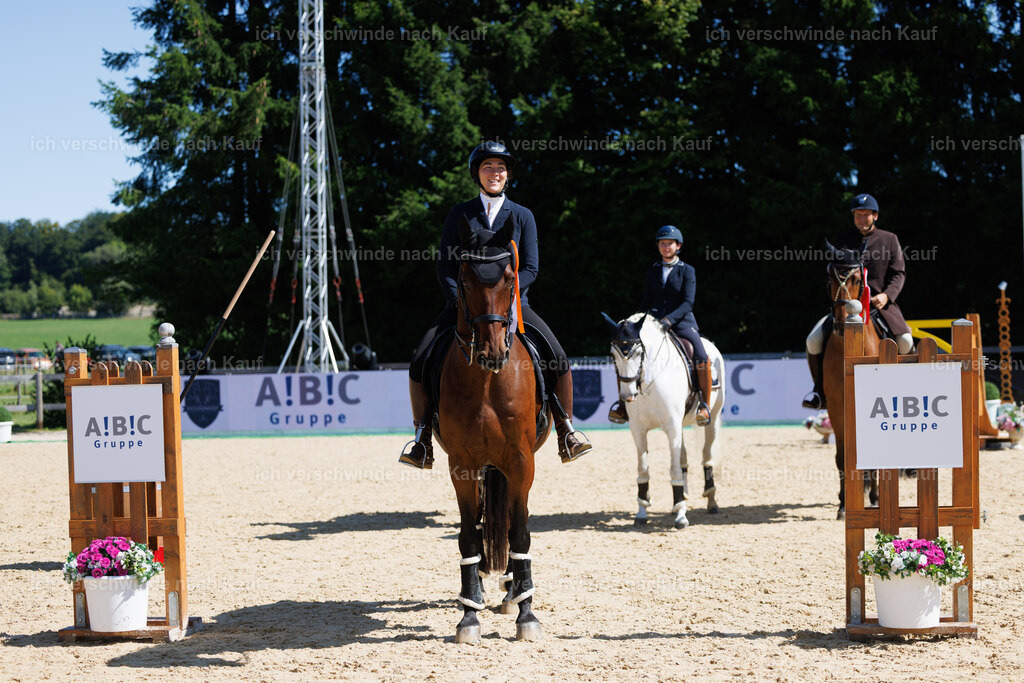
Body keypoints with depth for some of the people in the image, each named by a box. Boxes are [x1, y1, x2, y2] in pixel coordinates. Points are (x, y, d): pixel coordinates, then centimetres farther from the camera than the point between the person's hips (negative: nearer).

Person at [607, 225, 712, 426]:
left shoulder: (687, 271, 3)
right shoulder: (652, 271, 15)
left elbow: (687, 303, -7)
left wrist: (669, 319, -22)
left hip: (682, 322, -3)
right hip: (654, 323, 4)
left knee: (701, 357, -29)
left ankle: (704, 404, -16)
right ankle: (624, 402, -6)